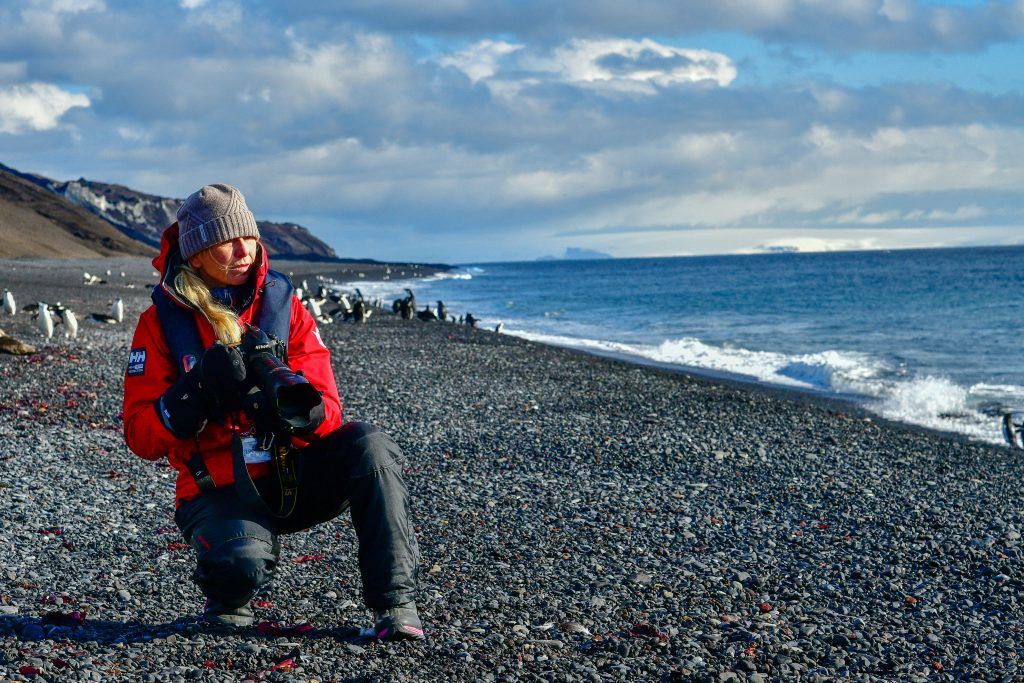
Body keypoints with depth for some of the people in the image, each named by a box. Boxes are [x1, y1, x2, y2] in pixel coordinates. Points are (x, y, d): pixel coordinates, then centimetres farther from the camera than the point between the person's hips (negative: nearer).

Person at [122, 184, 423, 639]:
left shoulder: (283, 306, 2)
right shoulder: (162, 323, -2)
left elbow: (328, 412, -3)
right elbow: (141, 436, -7)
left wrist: (297, 403, -28)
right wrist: (199, 391, -23)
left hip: (294, 476, 3)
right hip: (220, 493, -2)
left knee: (368, 446, -26)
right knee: (243, 562, -34)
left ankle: (395, 603, -19)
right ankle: (229, 598, 5)